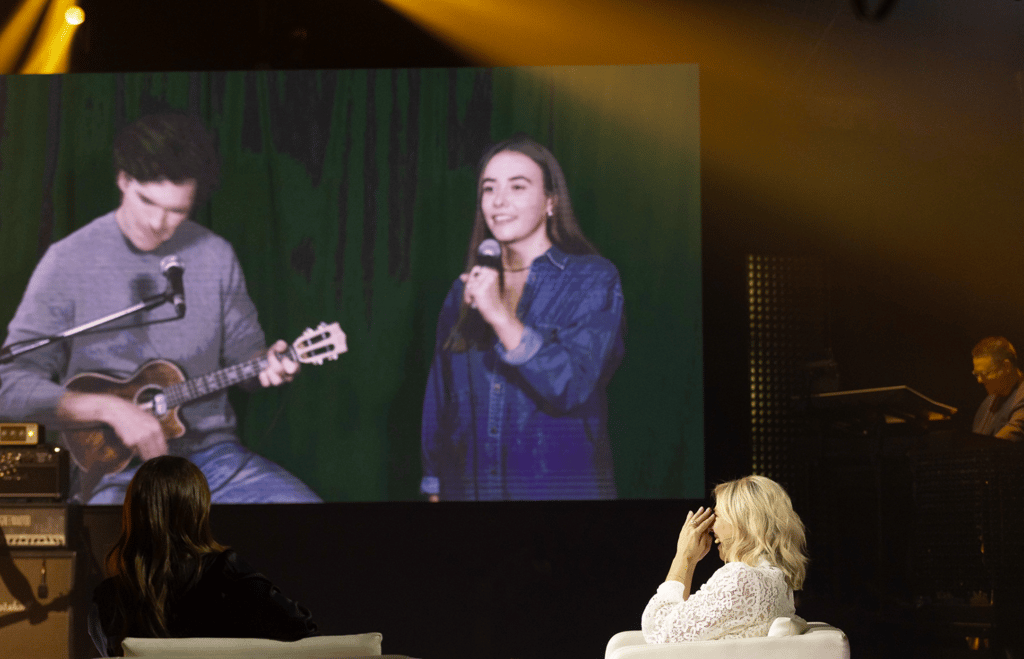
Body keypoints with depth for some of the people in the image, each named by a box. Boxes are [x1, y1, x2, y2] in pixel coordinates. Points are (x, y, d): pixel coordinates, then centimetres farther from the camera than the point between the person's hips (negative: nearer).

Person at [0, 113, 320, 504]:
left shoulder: (216, 256, 5)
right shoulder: (70, 262, -6)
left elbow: (242, 350, 18)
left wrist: (268, 363, -7)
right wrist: (111, 408, -21)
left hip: (213, 453, 4)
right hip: (117, 465, -4)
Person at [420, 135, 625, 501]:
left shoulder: (592, 279, -5)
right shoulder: (466, 288, 9)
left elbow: (571, 387, -18)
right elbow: (438, 400, 10)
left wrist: (500, 316, -25)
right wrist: (434, 487, 7)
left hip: (560, 486, -4)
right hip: (468, 486, 4)